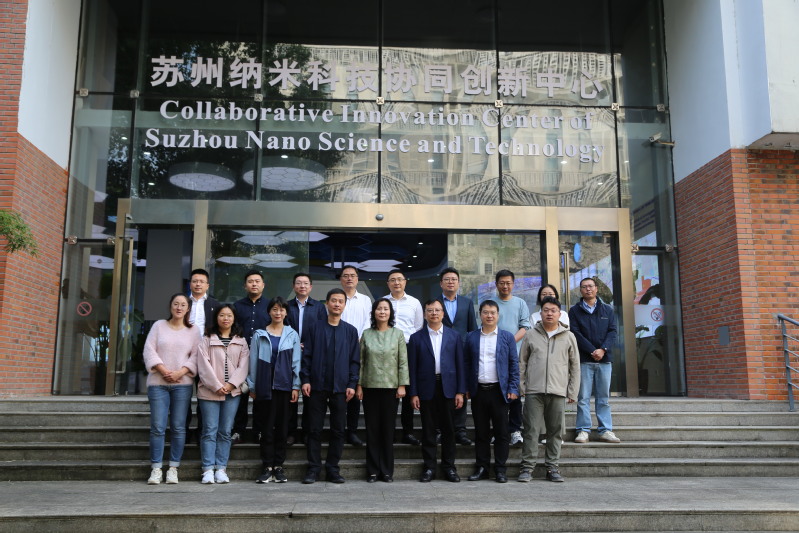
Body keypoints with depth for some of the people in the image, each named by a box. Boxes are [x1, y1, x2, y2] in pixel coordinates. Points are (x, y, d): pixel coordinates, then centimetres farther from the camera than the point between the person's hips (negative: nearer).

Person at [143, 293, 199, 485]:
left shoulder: (192, 331, 10)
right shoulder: (159, 326, 10)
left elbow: (195, 356, 3)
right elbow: (149, 351, 2)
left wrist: (179, 373, -11)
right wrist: (164, 371, -10)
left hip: (182, 383, 1)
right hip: (158, 383, 0)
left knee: (178, 427, 0)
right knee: (157, 427, -4)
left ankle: (173, 468, 6)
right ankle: (156, 469, 3)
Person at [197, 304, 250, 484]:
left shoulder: (241, 342, 12)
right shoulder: (207, 340, 6)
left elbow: (243, 365, 4)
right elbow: (204, 365, -3)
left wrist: (230, 384, -10)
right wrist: (217, 386, -12)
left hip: (232, 391, 2)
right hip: (209, 391, -2)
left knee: (225, 432, 3)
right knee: (209, 431, -2)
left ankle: (221, 469, 7)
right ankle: (208, 469, 1)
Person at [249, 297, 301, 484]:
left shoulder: (292, 335, 7)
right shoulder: (259, 335, 6)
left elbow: (296, 362, 5)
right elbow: (253, 361, 7)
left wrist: (296, 386, -1)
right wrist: (252, 387, 4)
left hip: (285, 386, 0)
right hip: (265, 387, 0)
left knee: (282, 427, 4)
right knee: (266, 427, 1)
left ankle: (278, 466, 13)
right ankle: (267, 467, 8)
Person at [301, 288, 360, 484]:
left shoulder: (350, 331, 7)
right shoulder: (316, 328, 5)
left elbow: (355, 360, 5)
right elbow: (307, 356, 3)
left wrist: (352, 384, -3)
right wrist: (305, 379, -5)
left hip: (340, 387, 1)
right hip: (317, 386, -1)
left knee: (338, 430, 5)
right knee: (314, 429, 3)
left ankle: (333, 468, 15)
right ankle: (313, 468, 12)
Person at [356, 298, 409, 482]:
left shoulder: (398, 334, 3)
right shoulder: (366, 334, 5)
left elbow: (403, 362, 1)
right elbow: (360, 361, 6)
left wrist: (402, 385, -4)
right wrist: (358, 385, 1)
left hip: (390, 387, -1)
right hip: (370, 387, 1)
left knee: (388, 429, 3)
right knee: (372, 429, 4)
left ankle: (387, 470, 13)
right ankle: (373, 470, 14)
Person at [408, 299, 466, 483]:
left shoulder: (454, 336, 7)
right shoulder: (416, 338, 4)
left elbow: (460, 364, 4)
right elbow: (412, 367, 2)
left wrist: (460, 391, -1)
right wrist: (413, 393, -4)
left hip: (448, 387, 1)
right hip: (426, 388, -1)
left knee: (448, 429, 6)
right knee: (428, 430, 4)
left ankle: (449, 466, 17)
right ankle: (429, 467, 13)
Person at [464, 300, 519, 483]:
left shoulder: (507, 337, 5)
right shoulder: (471, 337, 8)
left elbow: (514, 364, 3)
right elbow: (466, 364, 9)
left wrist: (513, 388, -4)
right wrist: (466, 388, 2)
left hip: (499, 390, -1)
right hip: (478, 391, 1)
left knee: (501, 432, 2)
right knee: (481, 432, 7)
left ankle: (500, 469, 11)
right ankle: (481, 467, 15)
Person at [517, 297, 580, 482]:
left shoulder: (568, 337, 8)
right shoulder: (531, 335, 7)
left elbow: (575, 366, 10)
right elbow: (522, 362, 9)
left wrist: (573, 392, 5)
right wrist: (521, 387, 2)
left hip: (558, 392, 1)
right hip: (534, 391, -1)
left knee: (555, 432, 6)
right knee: (531, 430, -1)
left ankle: (552, 468, 16)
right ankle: (527, 467, 6)